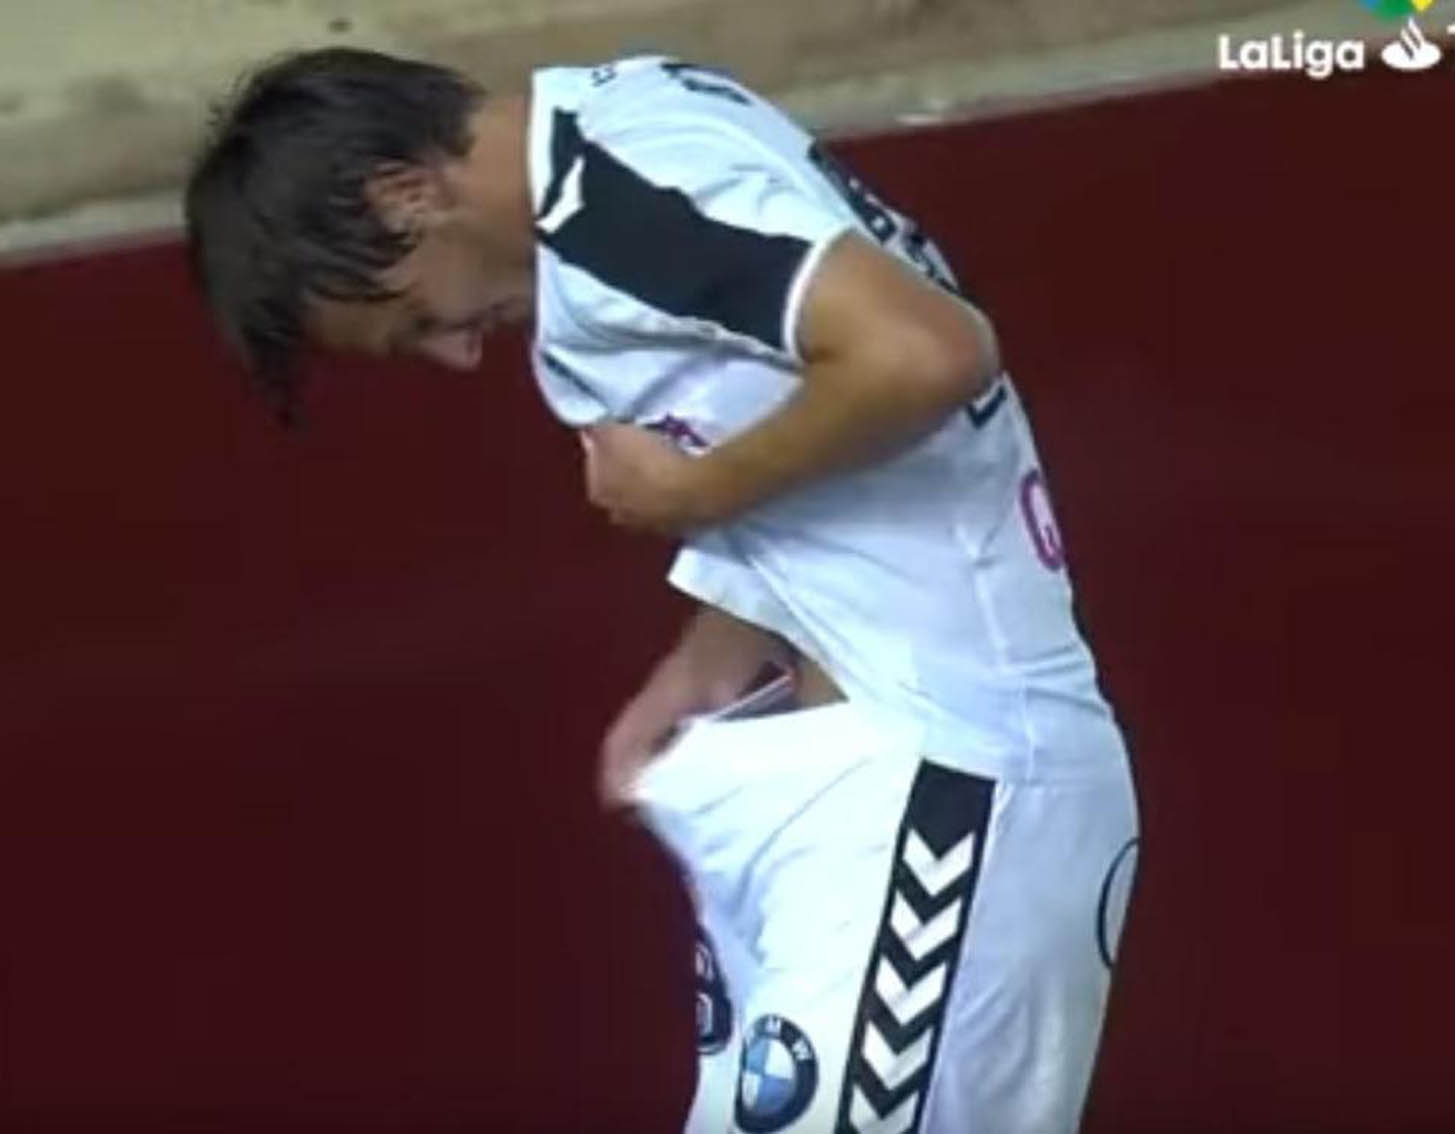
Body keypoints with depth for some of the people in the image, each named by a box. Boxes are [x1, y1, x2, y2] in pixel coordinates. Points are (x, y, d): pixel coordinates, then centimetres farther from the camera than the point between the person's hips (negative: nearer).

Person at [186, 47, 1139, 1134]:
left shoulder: (613, 196, -19)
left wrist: (691, 492, -16)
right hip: (853, 755, 11)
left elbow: (926, 354, -31)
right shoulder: (612, 130, 11)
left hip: (942, 770, -11)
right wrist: (720, 659, 6)